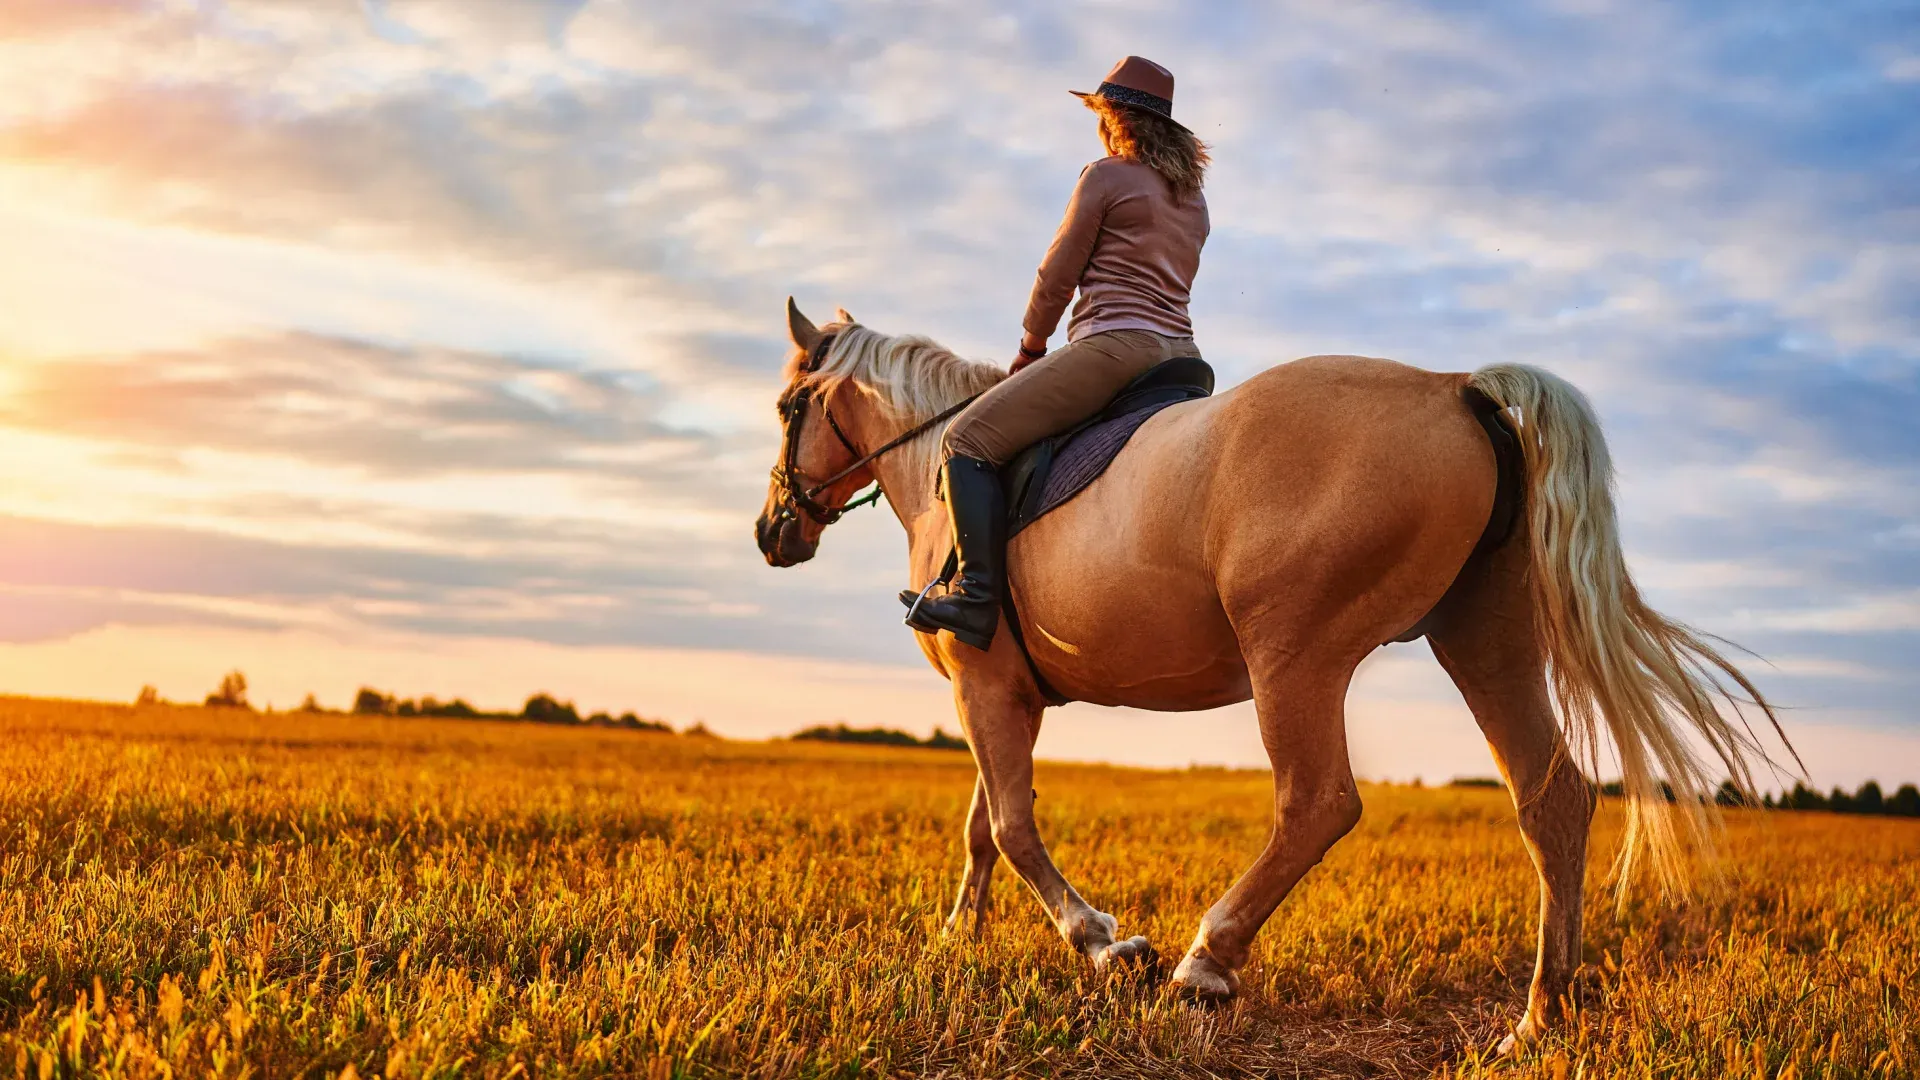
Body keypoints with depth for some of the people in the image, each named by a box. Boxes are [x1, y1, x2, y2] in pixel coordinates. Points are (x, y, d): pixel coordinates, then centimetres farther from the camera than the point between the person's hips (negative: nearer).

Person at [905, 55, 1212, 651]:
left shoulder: (1105, 175, -1)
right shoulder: (1192, 196, 22)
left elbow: (1057, 276, -1)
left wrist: (1031, 347, 15)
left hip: (1115, 344, -9)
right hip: (1180, 352, 9)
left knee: (969, 439, -10)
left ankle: (977, 598, -22)